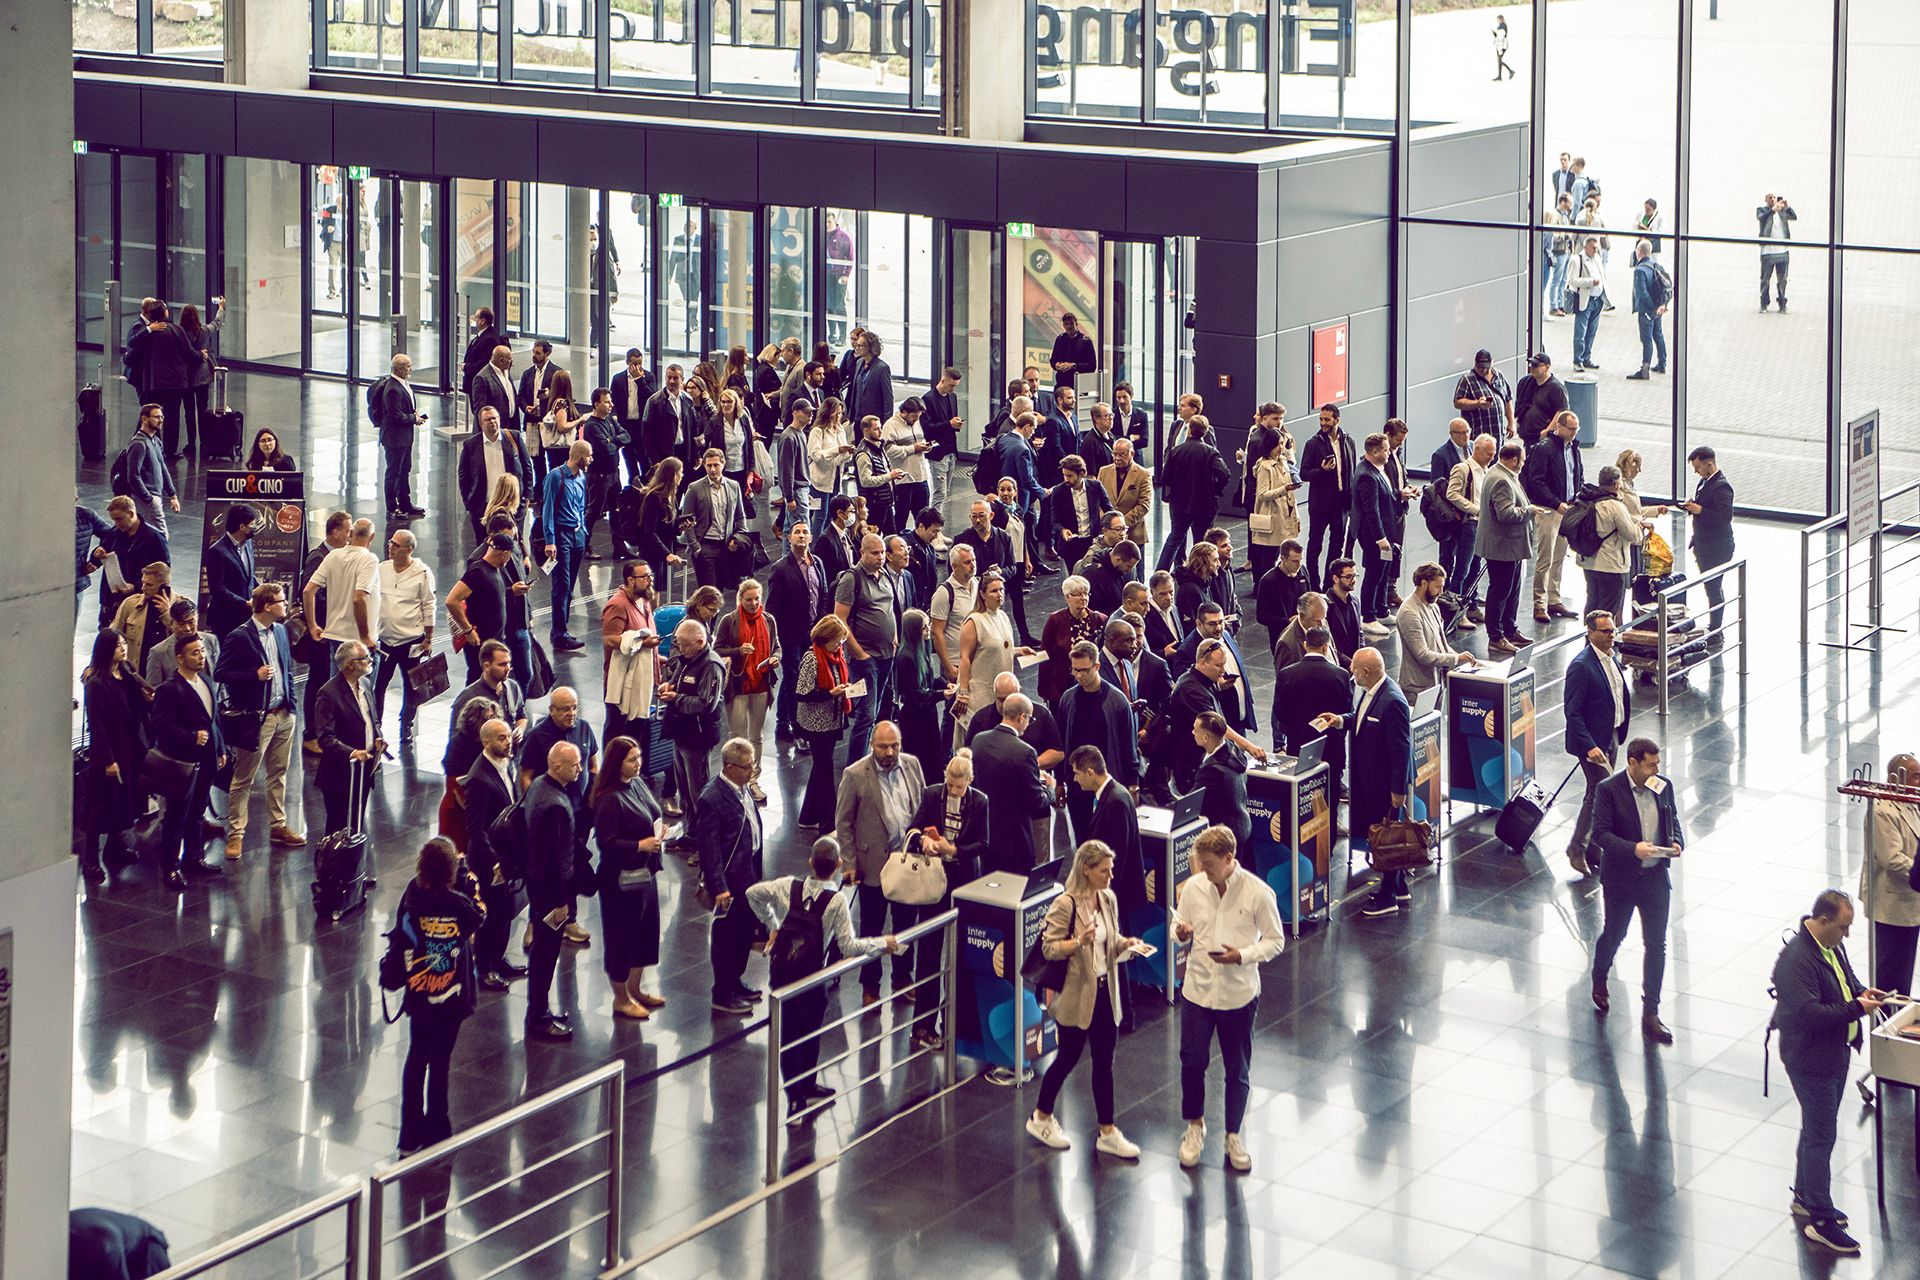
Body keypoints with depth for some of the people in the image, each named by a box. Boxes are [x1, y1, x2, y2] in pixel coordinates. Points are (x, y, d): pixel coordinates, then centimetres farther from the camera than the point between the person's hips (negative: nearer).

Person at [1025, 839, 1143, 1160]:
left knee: (1104, 1062, 9)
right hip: (1076, 995, -6)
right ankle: (1041, 1118, 28)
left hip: (1105, 991, 6)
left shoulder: (1109, 899, 3)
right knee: (1069, 1058, 7)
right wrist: (1079, 942, -32)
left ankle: (1107, 1133, 16)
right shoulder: (1065, 905, -17)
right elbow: (1048, 948, -16)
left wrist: (1125, 943, -6)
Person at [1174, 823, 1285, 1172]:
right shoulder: (1193, 887, -3)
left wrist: (1242, 956, -21)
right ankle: (1195, 1127, 30)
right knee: (1192, 1062, 6)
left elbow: (1275, 940, -5)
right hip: (1197, 989, 2)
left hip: (1239, 994, -2)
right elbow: (1180, 928, 10)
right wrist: (1180, 933, -15)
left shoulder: (1258, 892, -12)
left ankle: (1234, 1136, 27)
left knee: (1237, 1069, 10)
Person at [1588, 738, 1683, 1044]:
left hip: (1655, 877, 3)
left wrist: (1676, 842, -10)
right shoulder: (1608, 790, -15)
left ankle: (1651, 1014, 6)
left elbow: (1673, 821, 12)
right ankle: (1599, 979, 48)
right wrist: (1633, 848, -31)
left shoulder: (1664, 786, 0)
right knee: (1614, 934, 17)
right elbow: (1600, 833, -17)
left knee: (1656, 945, 1)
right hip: (1620, 879, -3)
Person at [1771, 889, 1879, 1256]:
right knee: (1821, 1137, -3)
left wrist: (1861, 990, 0)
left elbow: (1845, 977, 21)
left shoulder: (1833, 945, 3)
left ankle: (1805, 1197, 38)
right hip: (1810, 1058, -10)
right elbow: (1809, 1013, -32)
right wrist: (1856, 1009, -30)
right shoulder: (1797, 959, -28)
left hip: (1835, 1053, 10)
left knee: (1817, 1130, 22)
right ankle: (1820, 1220, 4)